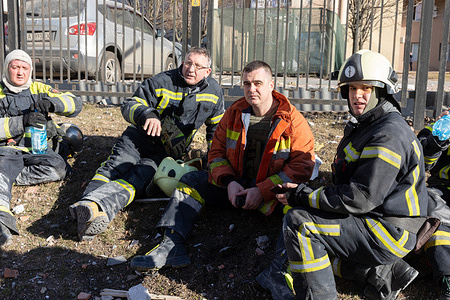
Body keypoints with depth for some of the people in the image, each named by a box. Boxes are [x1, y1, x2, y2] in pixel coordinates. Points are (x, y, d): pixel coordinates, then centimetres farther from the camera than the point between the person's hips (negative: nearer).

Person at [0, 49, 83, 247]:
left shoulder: (39, 89, 20)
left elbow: (76, 104, 9)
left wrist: (52, 103, -12)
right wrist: (22, 122, -18)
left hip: (38, 148, 2)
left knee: (59, 168, -31)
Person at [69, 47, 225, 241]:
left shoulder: (214, 93, 5)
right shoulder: (161, 82, -5)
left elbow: (216, 127, 20)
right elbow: (129, 106, -7)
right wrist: (147, 115, -30)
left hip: (167, 152, -1)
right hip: (140, 137, 2)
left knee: (136, 180, -30)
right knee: (113, 169, -28)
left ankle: (96, 206, -57)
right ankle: (86, 208, -52)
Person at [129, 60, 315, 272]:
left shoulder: (293, 121, -9)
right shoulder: (234, 114, 4)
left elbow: (302, 166, -13)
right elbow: (217, 152, 9)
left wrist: (262, 191, -21)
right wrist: (229, 182, -11)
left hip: (271, 193, -4)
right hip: (236, 186, 4)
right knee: (191, 181, -8)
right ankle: (172, 245, -21)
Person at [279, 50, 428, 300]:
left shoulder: (388, 135, -21)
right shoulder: (366, 126, 12)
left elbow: (360, 198, -25)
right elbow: (351, 186, 18)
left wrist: (302, 196, -17)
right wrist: (305, 195, 3)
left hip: (388, 232, -10)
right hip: (373, 217, 10)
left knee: (298, 222, -20)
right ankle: (385, 274, 12)